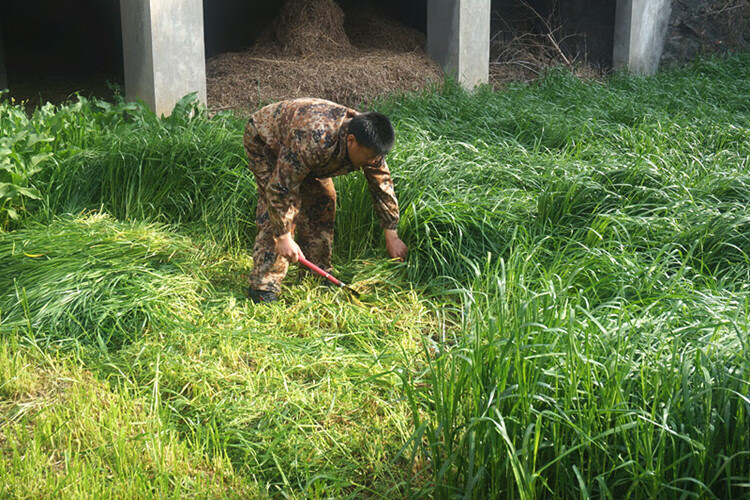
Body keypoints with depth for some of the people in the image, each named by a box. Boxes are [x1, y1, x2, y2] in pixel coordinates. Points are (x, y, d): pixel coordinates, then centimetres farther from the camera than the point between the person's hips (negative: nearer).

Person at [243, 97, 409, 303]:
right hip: (263, 139, -7)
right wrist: (284, 237, -33)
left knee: (322, 202, 0)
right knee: (277, 212, -18)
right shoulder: (313, 140, -46)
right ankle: (263, 287, -14)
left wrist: (392, 236, -3)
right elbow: (282, 186, -38)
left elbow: (383, 185, -7)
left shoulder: (368, 143, -22)